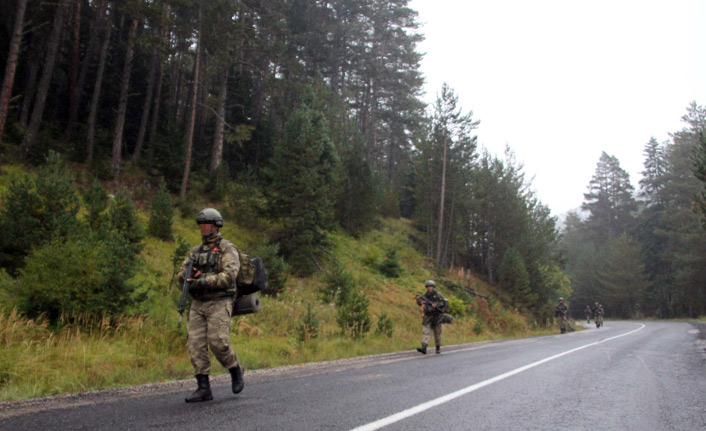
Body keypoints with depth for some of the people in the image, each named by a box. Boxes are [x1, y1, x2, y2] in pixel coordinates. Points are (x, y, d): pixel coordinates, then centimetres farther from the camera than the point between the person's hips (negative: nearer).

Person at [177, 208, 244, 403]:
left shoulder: (227, 248, -2)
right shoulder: (196, 251, 18)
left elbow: (229, 275, -16)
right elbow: (182, 273, 13)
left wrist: (204, 282, -23)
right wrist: (190, 276, -11)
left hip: (219, 303, -6)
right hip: (197, 304, 6)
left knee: (218, 342, -15)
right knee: (195, 344, -3)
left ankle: (235, 370, 13)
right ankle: (203, 388, 1)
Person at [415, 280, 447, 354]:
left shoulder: (438, 294, -3)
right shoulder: (425, 295, 7)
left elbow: (444, 303, -9)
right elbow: (419, 301, 3)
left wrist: (436, 305, -25)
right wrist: (421, 301, -20)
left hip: (437, 317, -2)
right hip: (427, 317, 2)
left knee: (437, 333, 8)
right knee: (425, 331, -11)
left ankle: (438, 348, 24)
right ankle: (424, 347, -21)